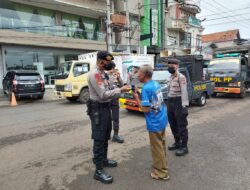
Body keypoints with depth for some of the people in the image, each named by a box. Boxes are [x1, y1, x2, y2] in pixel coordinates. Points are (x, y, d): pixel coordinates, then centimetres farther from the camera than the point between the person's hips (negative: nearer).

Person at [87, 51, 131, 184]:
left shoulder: (103, 73, 13)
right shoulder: (94, 74, -18)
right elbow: (103, 95, -24)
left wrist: (121, 89, 2)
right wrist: (120, 90, -20)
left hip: (106, 107, 10)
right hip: (98, 109, -10)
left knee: (105, 136, 21)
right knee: (99, 139, -4)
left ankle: (104, 159, 39)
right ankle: (99, 170, 6)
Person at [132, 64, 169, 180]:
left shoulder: (146, 88, -21)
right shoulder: (156, 84, 6)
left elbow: (145, 109, -23)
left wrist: (137, 98, -12)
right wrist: (140, 95, 8)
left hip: (154, 123, -9)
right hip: (162, 120, 9)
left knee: (157, 148, 7)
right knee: (161, 145, 23)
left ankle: (161, 172, 21)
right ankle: (162, 166, 39)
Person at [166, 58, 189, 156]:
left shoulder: (181, 77, -12)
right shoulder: (171, 77, 14)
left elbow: (184, 92, -18)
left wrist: (184, 105, -23)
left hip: (178, 102, -9)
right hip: (170, 102, 9)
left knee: (181, 125, 0)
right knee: (173, 124, 17)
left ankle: (184, 147, 11)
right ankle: (177, 142, 33)